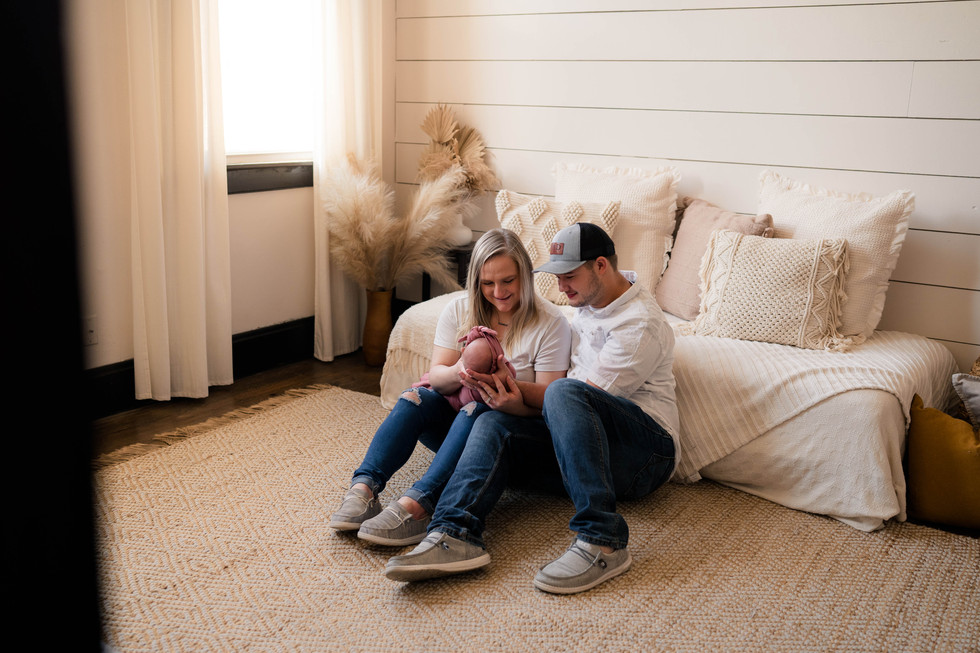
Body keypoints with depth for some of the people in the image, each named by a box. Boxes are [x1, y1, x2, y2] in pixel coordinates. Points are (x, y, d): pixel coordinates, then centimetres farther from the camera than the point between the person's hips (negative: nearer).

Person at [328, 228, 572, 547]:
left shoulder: (550, 322, -10)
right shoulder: (458, 311, 1)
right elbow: (436, 376, -5)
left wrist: (513, 388, -36)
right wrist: (458, 373, -30)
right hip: (455, 424, 4)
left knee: (476, 411, -36)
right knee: (416, 398, -25)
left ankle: (418, 503, -49)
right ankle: (364, 488, -36)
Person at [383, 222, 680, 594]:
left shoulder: (639, 323, -13)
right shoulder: (588, 302, 16)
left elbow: (587, 393, -14)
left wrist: (515, 393, -13)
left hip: (646, 450, -7)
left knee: (564, 394, -36)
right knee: (493, 425, -16)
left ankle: (602, 542, -39)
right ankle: (455, 536, -38)